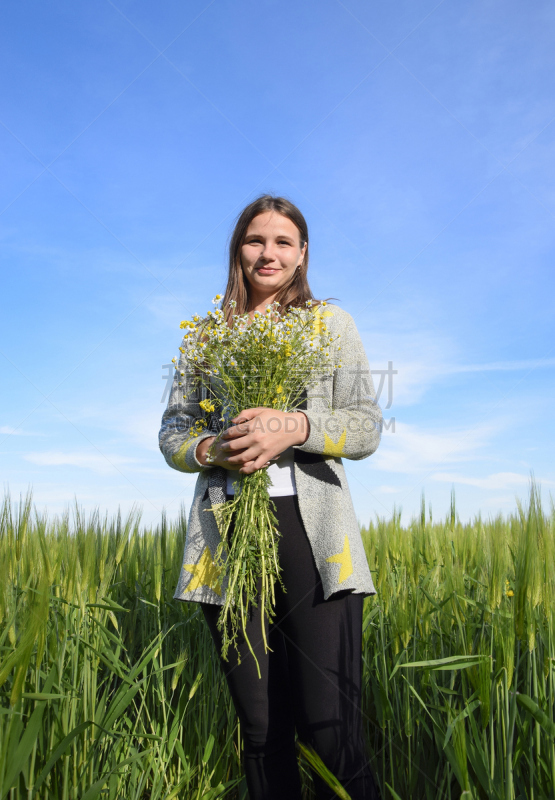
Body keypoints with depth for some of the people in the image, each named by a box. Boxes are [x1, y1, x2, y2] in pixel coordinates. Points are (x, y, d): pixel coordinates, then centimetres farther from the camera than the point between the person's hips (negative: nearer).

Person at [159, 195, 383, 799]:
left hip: (313, 535, -1)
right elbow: (172, 431, 14)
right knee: (261, 729, 8)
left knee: (329, 730, -6)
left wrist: (296, 426, -15)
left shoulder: (331, 323, 12)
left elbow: (367, 428, 4)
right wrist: (211, 450, -9)